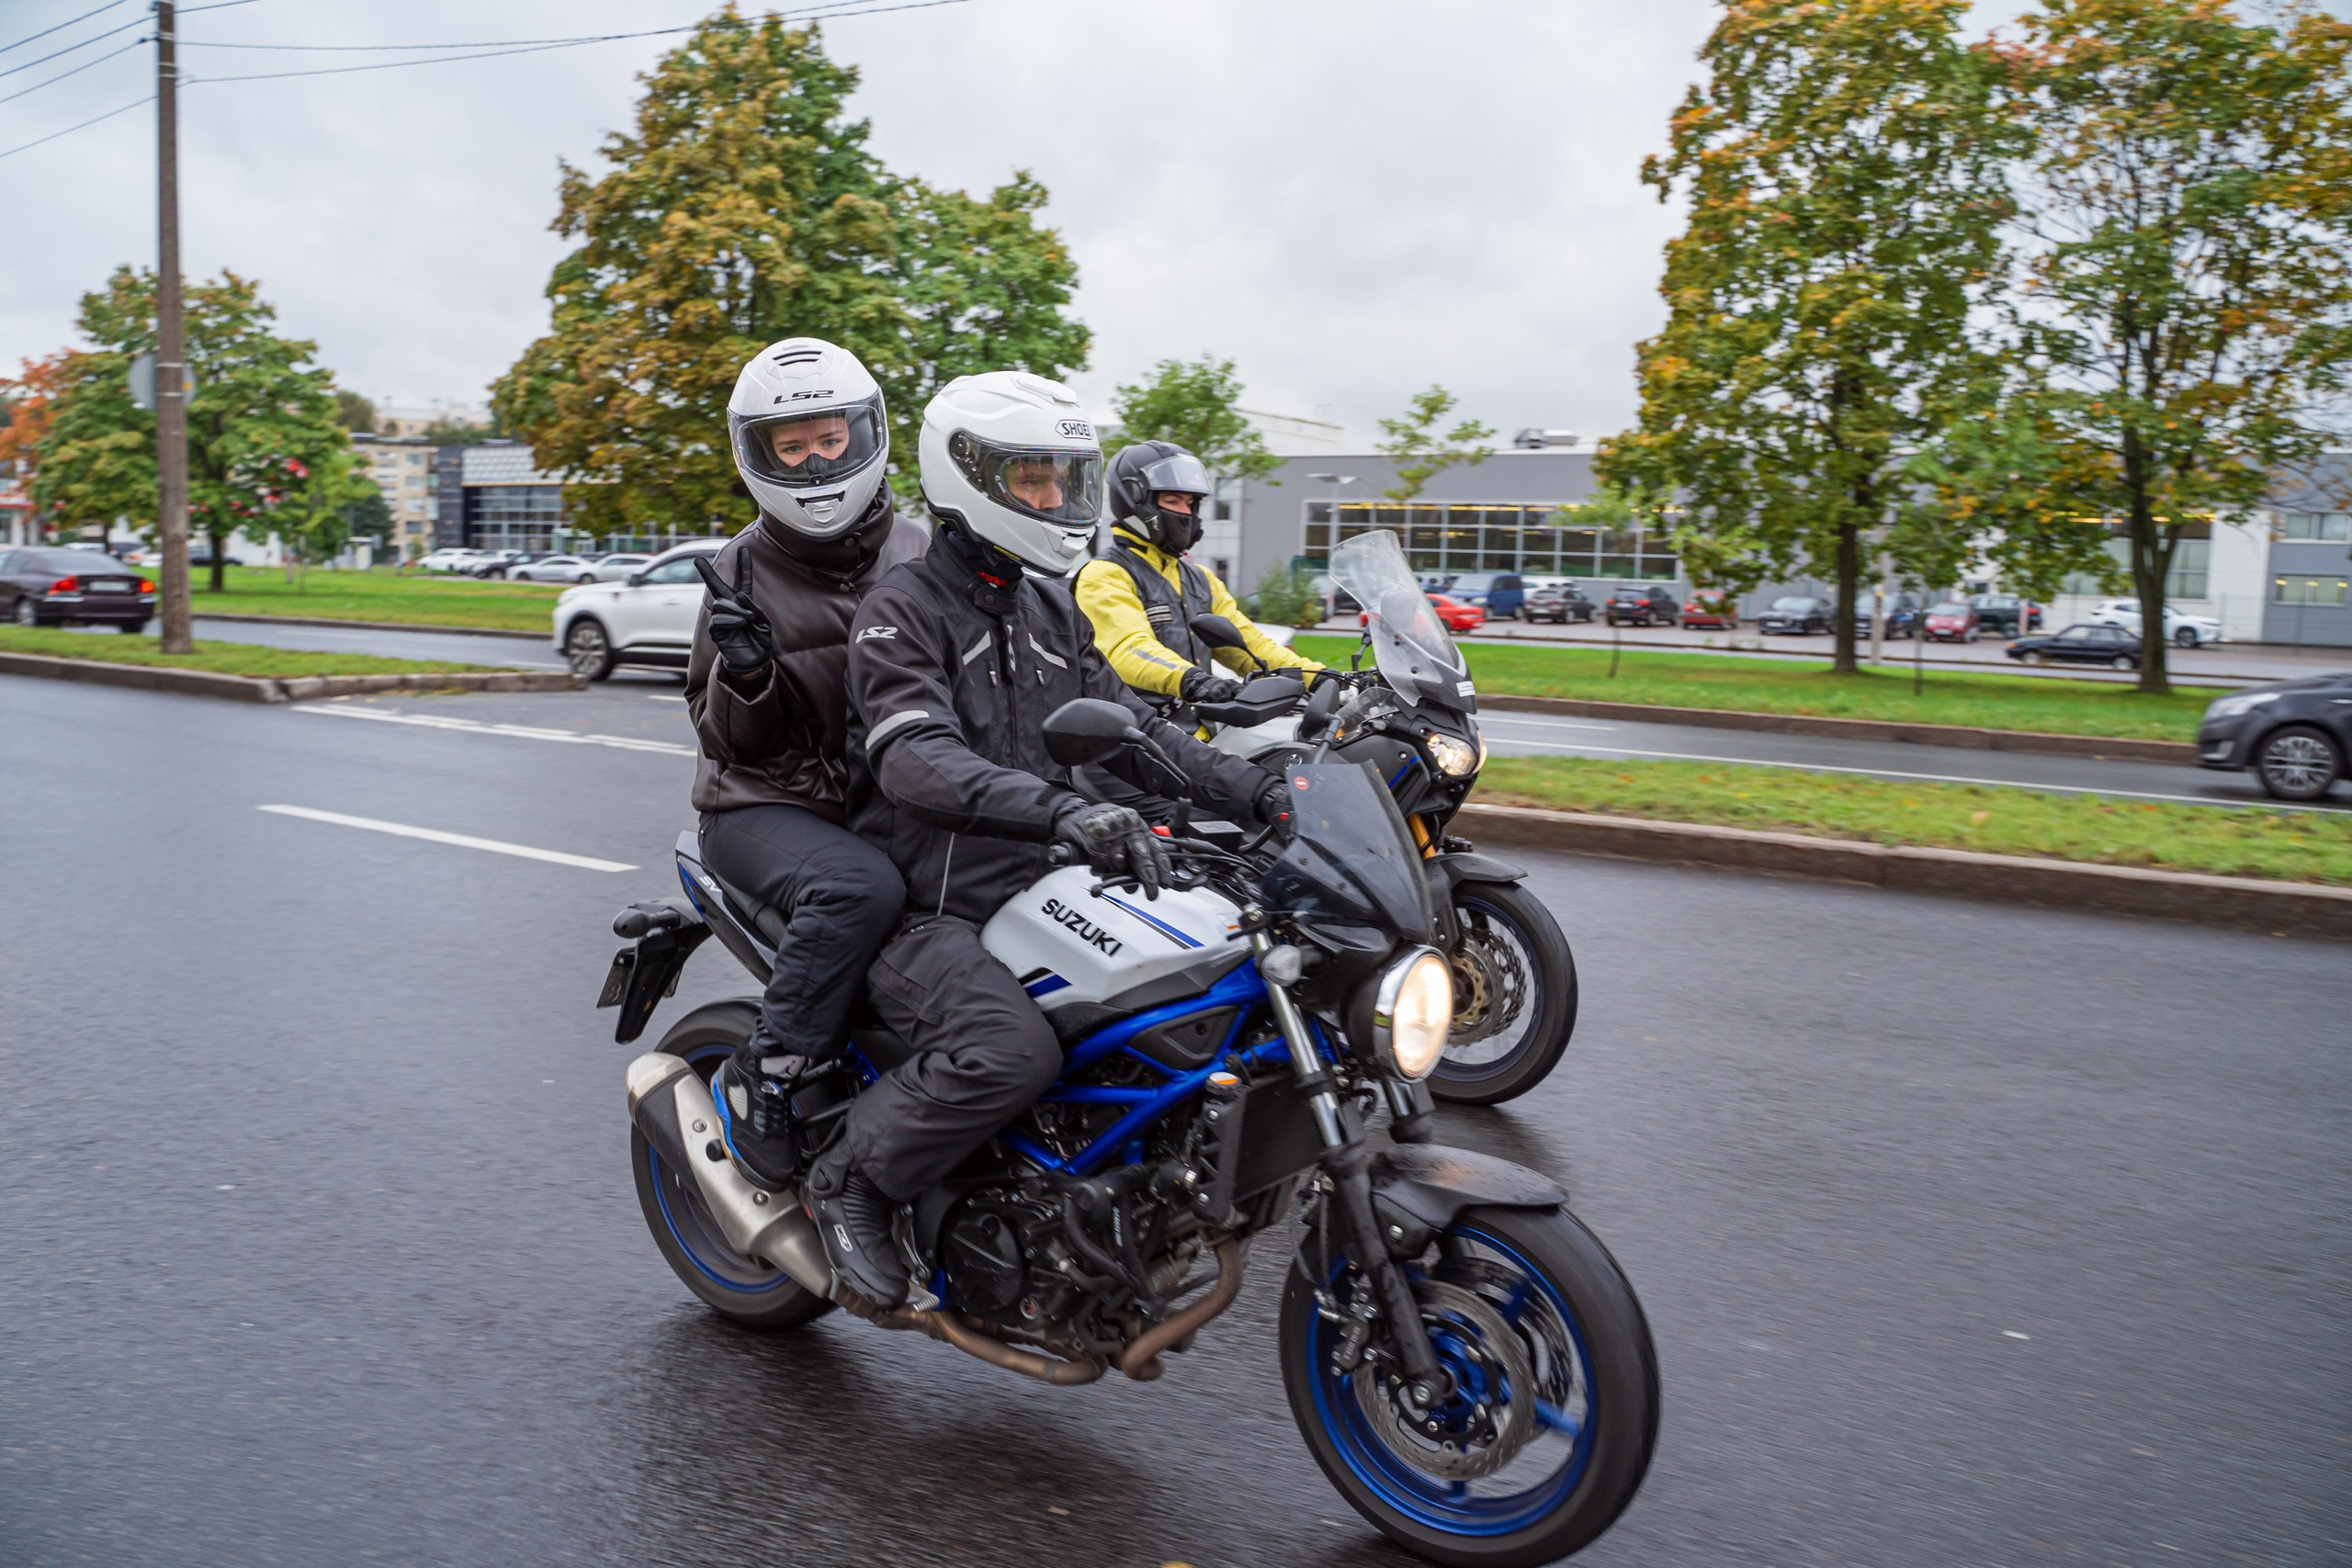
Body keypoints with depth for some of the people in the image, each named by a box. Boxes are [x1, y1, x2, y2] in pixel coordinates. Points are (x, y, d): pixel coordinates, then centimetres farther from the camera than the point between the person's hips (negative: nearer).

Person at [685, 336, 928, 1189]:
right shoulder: (742, 569, 1)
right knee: (861, 886, -36)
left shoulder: (915, 555, 10)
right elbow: (723, 738, 1)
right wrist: (745, 674, -19)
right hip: (764, 807, -4)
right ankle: (760, 1079, -18)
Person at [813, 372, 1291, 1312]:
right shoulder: (901, 611, -9)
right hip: (926, 912, -7)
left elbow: (1127, 727, 14)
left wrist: (1259, 793, -1)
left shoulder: (1051, 611, 16)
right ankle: (850, 1180, -7)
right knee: (1012, 1050, -33)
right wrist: (1058, 809, -44)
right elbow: (915, 758, -27)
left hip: (1033, 892, 7)